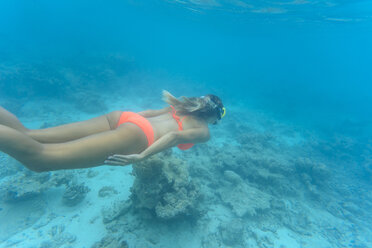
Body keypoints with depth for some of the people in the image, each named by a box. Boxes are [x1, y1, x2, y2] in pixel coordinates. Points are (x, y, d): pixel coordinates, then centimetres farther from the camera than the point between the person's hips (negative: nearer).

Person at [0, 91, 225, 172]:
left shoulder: (182, 108, 33)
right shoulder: (204, 131, 14)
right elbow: (177, 135, -7)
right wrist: (142, 156, -14)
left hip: (122, 116, 8)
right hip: (134, 136, -7)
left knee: (27, 135, 4)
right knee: (37, 157, -13)